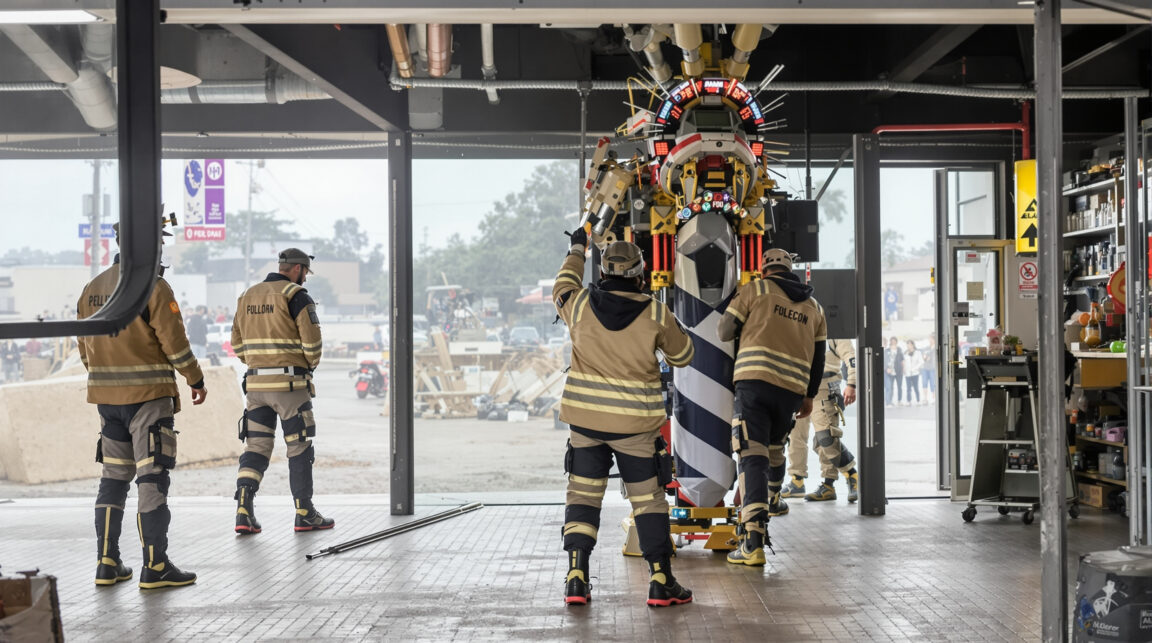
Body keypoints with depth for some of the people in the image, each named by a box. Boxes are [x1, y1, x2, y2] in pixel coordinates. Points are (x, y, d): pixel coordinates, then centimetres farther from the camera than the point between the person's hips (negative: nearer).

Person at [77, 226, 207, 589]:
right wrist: (197, 380, -1)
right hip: (148, 396, -7)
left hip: (106, 397, 7)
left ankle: (107, 563, 14)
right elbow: (174, 341, -13)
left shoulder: (92, 289, 11)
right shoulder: (153, 286, -11)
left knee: (114, 477, 13)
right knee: (153, 477, -4)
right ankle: (155, 567, -5)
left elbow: (84, 348, 15)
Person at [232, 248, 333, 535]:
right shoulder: (296, 295, -9)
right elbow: (312, 340, -14)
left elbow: (238, 344, 14)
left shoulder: (248, 296, 12)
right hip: (290, 382, -6)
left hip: (256, 382, 6)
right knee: (299, 447, 4)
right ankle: (305, 514, 10)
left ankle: (243, 511, -6)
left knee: (256, 447, 8)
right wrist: (311, 364, 6)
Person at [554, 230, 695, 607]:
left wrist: (576, 250, 36)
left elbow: (562, 289, 21)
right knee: (648, 500, 7)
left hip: (584, 420, 2)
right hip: (635, 425, -2)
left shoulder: (580, 305, -5)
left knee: (583, 495, 11)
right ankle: (661, 582, 10)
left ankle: (576, 579, 6)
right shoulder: (656, 314, -9)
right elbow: (682, 356, 7)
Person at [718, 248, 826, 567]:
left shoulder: (755, 289, 6)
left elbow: (724, 332, 6)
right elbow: (818, 357, 23)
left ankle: (754, 539, -21)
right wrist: (809, 395, 34)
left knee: (753, 457, -10)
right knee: (775, 446, 30)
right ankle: (773, 500, 52)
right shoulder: (814, 306, 20)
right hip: (792, 388, 5)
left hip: (754, 380, -5)